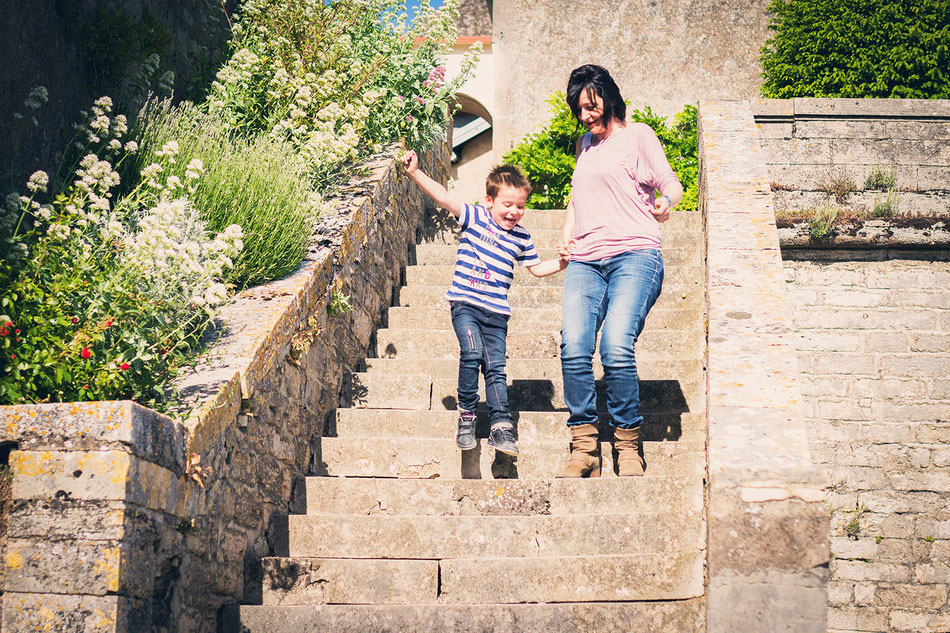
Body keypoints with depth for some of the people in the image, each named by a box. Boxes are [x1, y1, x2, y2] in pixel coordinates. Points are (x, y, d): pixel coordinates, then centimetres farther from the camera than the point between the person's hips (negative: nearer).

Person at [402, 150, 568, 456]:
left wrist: (563, 262, 10)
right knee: (472, 353, -22)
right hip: (465, 303, -3)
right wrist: (415, 173, -22)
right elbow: (442, 197, -11)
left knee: (495, 367, 0)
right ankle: (466, 414, -8)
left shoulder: (521, 238, 11)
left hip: (496, 311, 3)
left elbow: (537, 268, 25)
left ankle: (501, 426, 4)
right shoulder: (474, 217, -1)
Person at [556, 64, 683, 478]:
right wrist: (566, 239, 21)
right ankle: (584, 448, -14)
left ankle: (628, 446, -10)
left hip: (634, 255, -5)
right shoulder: (585, 144, 28)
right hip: (585, 261, 5)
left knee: (616, 348, -23)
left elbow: (671, 183, 3)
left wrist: (665, 202, -20)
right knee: (573, 348, -18)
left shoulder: (637, 134, 11)